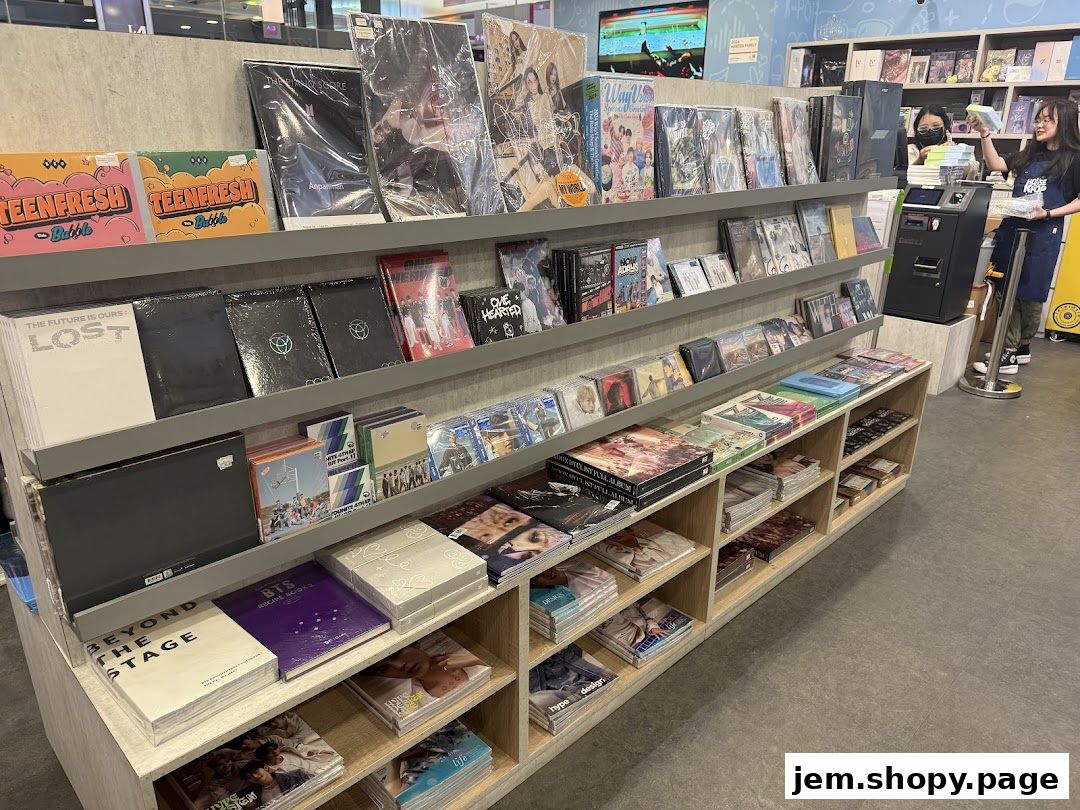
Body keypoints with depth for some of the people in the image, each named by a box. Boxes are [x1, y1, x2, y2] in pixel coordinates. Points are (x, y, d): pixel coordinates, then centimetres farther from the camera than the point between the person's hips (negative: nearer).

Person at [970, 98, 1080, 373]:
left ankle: (1022, 346, 7)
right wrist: (985, 134, -4)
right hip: (1012, 229, 5)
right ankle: (1011, 349, 13)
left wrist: (1049, 214, -14)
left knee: (1030, 295, 0)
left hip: (1042, 236, -5)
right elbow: (995, 164, 6)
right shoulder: (1029, 155, 16)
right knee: (1006, 292, 5)